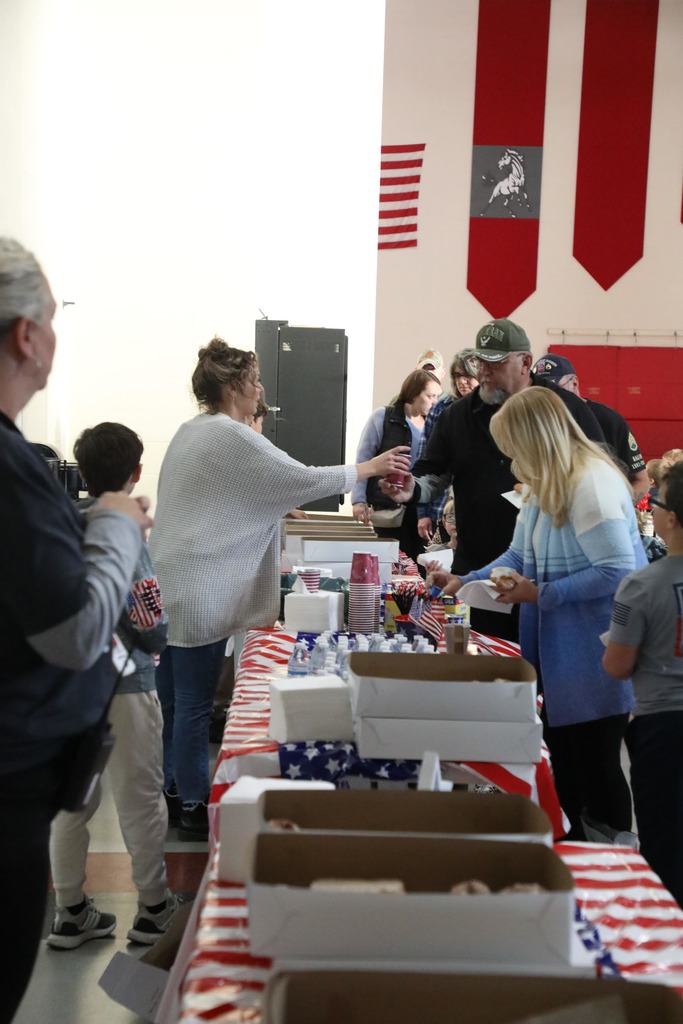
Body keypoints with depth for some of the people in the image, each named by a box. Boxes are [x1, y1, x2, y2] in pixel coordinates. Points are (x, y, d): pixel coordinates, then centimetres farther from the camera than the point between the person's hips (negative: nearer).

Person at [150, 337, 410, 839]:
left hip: (169, 586, 10)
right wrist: (368, 468, -6)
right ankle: (194, 806, 11)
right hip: (199, 595, -10)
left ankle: (168, 790, 28)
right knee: (195, 704, 0)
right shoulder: (231, 437, -16)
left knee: (172, 698, 16)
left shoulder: (191, 432, 14)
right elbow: (304, 479, -17)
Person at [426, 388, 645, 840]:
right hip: (558, 653, 9)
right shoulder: (547, 485, 10)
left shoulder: (593, 484, -23)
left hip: (595, 660, -9)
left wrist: (542, 594, -22)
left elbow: (617, 572, -27)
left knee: (596, 766, 3)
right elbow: (522, 556, 16)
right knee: (563, 761, 18)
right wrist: (465, 582, 5)